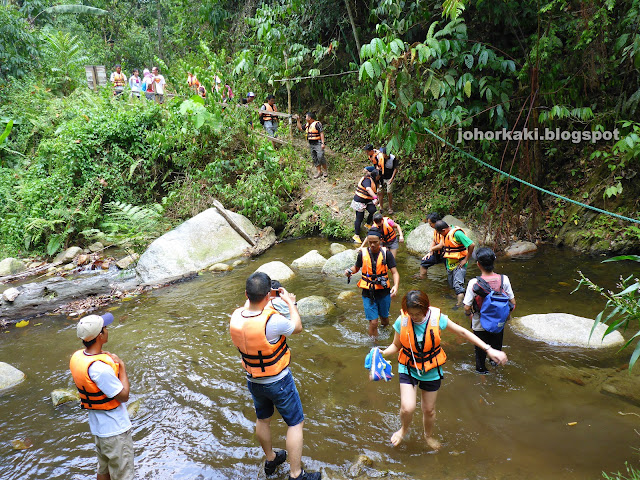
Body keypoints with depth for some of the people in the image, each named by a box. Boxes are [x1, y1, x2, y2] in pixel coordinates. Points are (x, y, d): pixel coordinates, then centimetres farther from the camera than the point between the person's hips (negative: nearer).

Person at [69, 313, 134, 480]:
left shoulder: (77, 357, -7)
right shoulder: (100, 368, -34)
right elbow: (124, 396, -23)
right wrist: (121, 366, -15)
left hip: (98, 427, 8)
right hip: (115, 431, -8)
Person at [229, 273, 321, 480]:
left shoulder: (235, 317, -17)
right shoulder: (272, 321, -34)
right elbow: (297, 327, -13)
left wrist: (257, 296, 7)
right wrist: (291, 302, -1)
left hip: (253, 381, 6)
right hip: (278, 381, -6)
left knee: (263, 419, 27)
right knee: (295, 423, 12)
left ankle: (270, 459, 48)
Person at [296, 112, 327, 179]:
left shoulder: (317, 124, -11)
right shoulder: (307, 125, 12)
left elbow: (321, 133, -14)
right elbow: (300, 128, 24)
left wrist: (323, 143, -20)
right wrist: (298, 120, 13)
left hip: (318, 144, -8)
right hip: (311, 144, 8)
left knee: (320, 158, -11)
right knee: (314, 159, 9)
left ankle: (325, 170, 7)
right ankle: (319, 172, 16)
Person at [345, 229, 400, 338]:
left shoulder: (386, 253, -6)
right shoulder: (362, 253, -3)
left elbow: (395, 272, -8)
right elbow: (356, 267, 14)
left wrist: (396, 286, -26)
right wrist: (350, 271, -9)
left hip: (383, 292, 1)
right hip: (368, 293, -1)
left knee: (384, 317, 21)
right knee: (373, 322, -5)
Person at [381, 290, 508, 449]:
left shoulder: (437, 318, -19)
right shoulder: (402, 321, -19)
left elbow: (462, 332, -8)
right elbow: (396, 346, -5)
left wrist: (488, 349, -9)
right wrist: (381, 354, -26)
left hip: (431, 371, 1)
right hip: (408, 369, -1)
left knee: (429, 409, 15)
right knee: (407, 408, -12)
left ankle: (428, 435, 49)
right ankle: (404, 429, 25)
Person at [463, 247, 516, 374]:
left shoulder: (474, 283, -28)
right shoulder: (504, 279, -21)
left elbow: (467, 308, -21)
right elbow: (513, 303, -11)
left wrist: (469, 314, 2)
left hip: (479, 324, -2)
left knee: (480, 348, 24)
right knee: (496, 344, 31)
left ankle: (481, 369, 45)